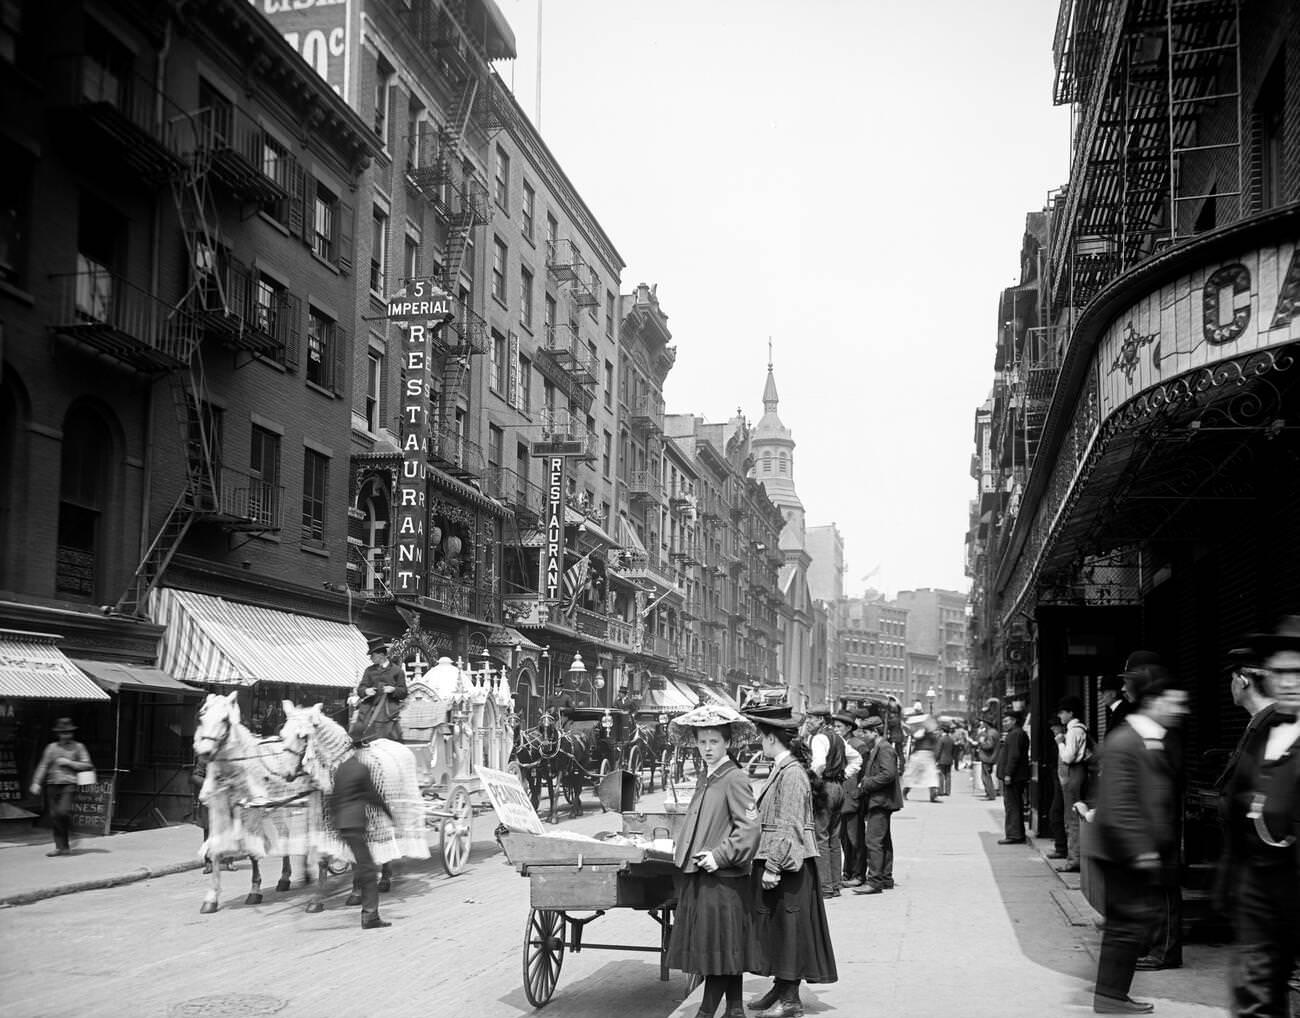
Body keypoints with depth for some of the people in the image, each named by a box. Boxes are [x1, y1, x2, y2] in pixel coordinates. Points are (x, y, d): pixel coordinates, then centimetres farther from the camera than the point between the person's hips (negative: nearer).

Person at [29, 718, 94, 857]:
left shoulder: (78, 747, 7)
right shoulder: (52, 747, 14)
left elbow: (88, 766, 2)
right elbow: (43, 766, 9)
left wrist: (68, 763, -7)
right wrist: (36, 783, -2)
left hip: (69, 784, -3)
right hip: (52, 784, 3)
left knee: (63, 812, -20)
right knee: (53, 816, 0)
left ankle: (69, 838, 4)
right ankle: (60, 846, 8)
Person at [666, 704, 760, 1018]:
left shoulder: (734, 779, -11)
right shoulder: (705, 778, 14)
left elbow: (749, 828, -17)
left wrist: (720, 856, -19)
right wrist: (684, 848, 14)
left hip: (722, 878, -8)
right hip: (697, 875, 8)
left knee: (720, 949, -1)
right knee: (726, 952, 14)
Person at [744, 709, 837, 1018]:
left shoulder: (792, 773, -18)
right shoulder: (780, 769, 12)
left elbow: (788, 825, -22)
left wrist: (774, 867, -22)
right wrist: (767, 864, 20)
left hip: (788, 864, -10)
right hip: (773, 860, 10)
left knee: (789, 925, -1)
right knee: (774, 926, 15)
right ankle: (781, 988, 25)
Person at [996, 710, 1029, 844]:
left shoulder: (1015, 734, -15)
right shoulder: (1020, 734, 19)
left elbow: (1014, 756, -22)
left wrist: (1008, 774, -23)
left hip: (1012, 777, -11)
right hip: (1018, 777, 11)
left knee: (1011, 806, -8)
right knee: (1016, 806, 14)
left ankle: (1014, 836, -7)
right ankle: (1018, 834, 20)